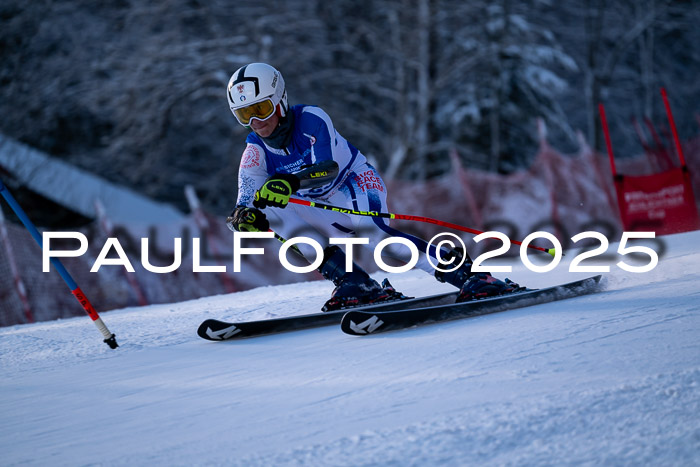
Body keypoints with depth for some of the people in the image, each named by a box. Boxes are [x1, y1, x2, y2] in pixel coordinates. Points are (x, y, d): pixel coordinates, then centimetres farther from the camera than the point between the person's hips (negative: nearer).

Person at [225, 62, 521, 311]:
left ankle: (470, 276, -35)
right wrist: (245, 218, -41)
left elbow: (328, 169, -35)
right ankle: (357, 285, -21)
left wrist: (290, 183, -54)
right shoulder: (255, 153, -7)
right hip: (326, 214, 5)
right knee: (275, 212, -21)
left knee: (371, 230, -35)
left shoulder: (311, 119, -20)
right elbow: (247, 200, -16)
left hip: (356, 184, -5)